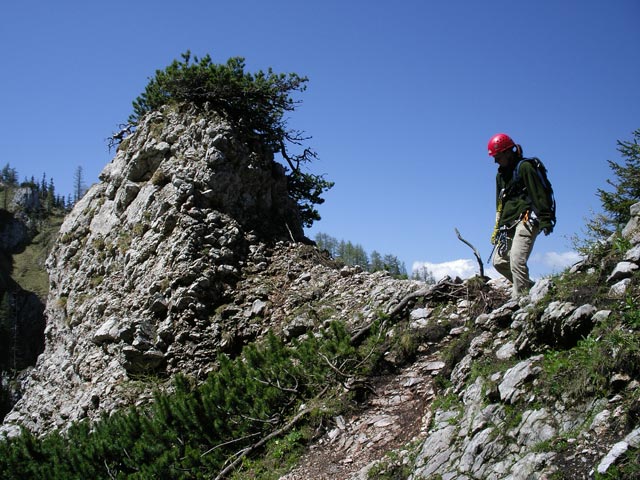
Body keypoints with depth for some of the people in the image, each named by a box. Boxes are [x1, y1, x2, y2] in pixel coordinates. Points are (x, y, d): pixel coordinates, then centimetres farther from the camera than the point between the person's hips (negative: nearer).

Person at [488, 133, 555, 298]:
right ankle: (530, 287, 12)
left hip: (526, 220, -9)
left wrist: (545, 220, -20)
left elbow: (539, 194, -13)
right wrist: (498, 227, 23)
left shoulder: (524, 167, -6)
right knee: (499, 261, 2)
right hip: (509, 224, 9)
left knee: (517, 260, -21)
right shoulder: (501, 174, 21)